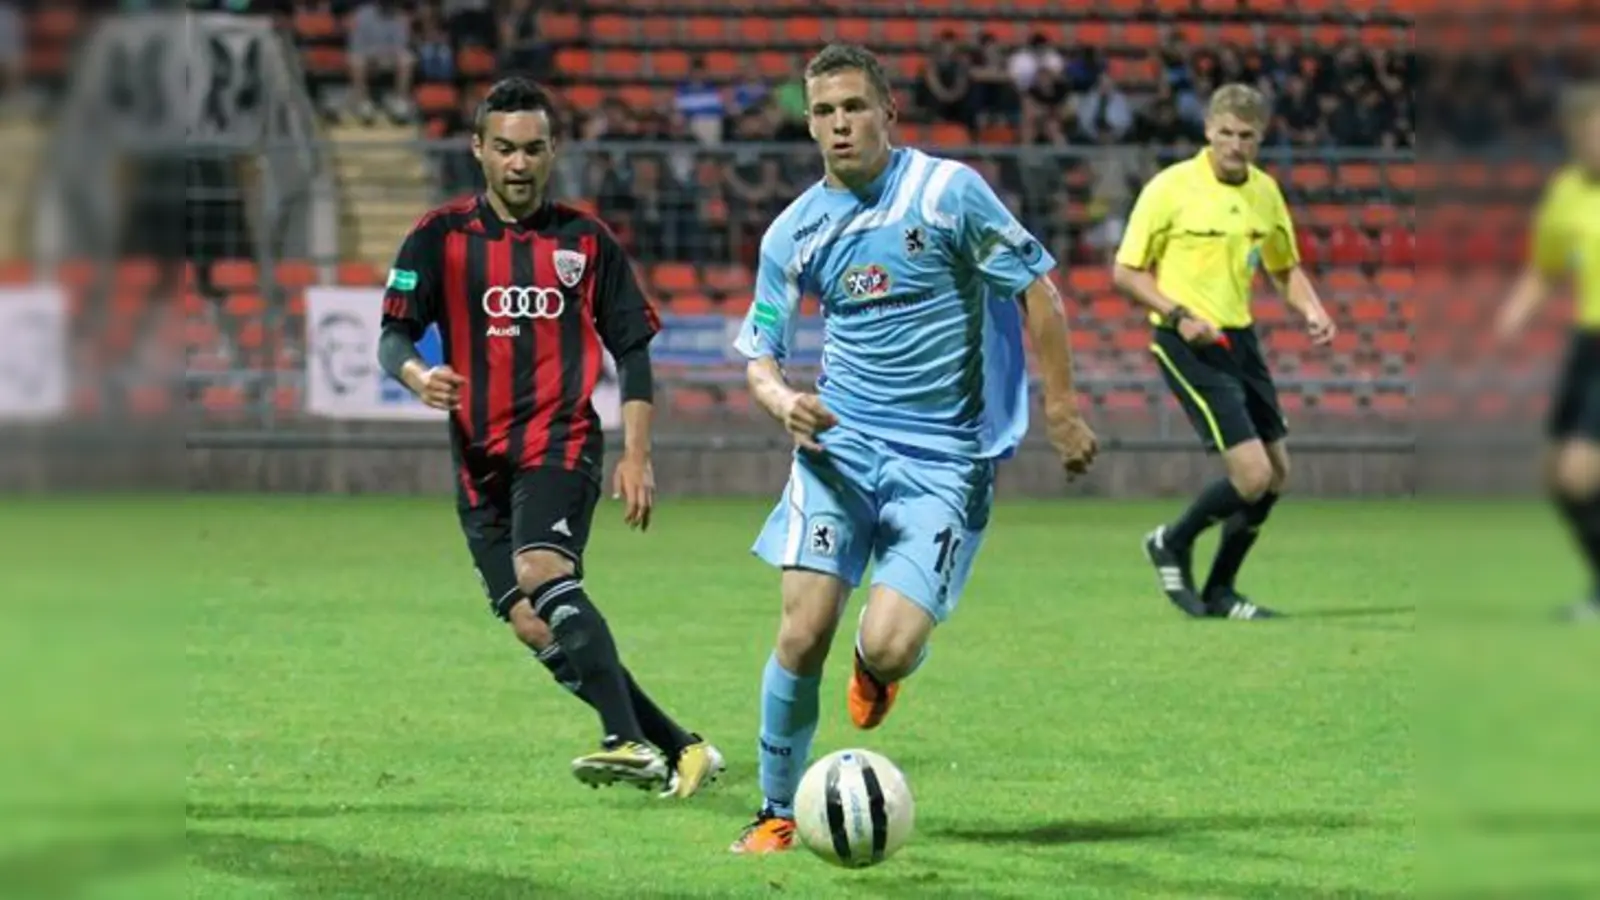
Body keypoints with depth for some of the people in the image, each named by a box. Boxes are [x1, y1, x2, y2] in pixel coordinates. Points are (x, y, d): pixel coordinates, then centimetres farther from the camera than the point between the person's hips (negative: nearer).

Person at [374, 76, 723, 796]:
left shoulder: (585, 242, 7)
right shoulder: (441, 237, 7)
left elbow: (632, 350, 10)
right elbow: (394, 335, 0)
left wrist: (636, 455, 0)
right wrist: (417, 376, -24)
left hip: (562, 442, -3)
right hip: (480, 459, 3)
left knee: (543, 574, -29)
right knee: (533, 629, -2)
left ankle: (631, 742, -36)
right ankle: (679, 750, 6)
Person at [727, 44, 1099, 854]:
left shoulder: (947, 192, -8)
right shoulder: (794, 232, 4)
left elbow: (1036, 291, -2)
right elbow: (758, 352, 12)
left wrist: (1061, 410, -3)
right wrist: (783, 401, -11)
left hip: (943, 460, -3)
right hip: (839, 445, 3)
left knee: (888, 648, -16)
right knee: (804, 633, -12)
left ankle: (875, 669, 24)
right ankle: (777, 813, 5)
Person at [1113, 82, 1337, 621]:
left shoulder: (1265, 192, 6)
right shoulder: (1171, 188, -12)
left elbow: (1284, 267, 20)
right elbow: (1127, 271, -7)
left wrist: (1311, 310, 1)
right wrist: (1179, 315, -20)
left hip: (1239, 338, 7)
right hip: (1188, 346, -7)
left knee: (1277, 475, 8)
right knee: (1251, 475, -15)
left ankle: (1219, 591, 25)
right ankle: (1173, 544, 12)